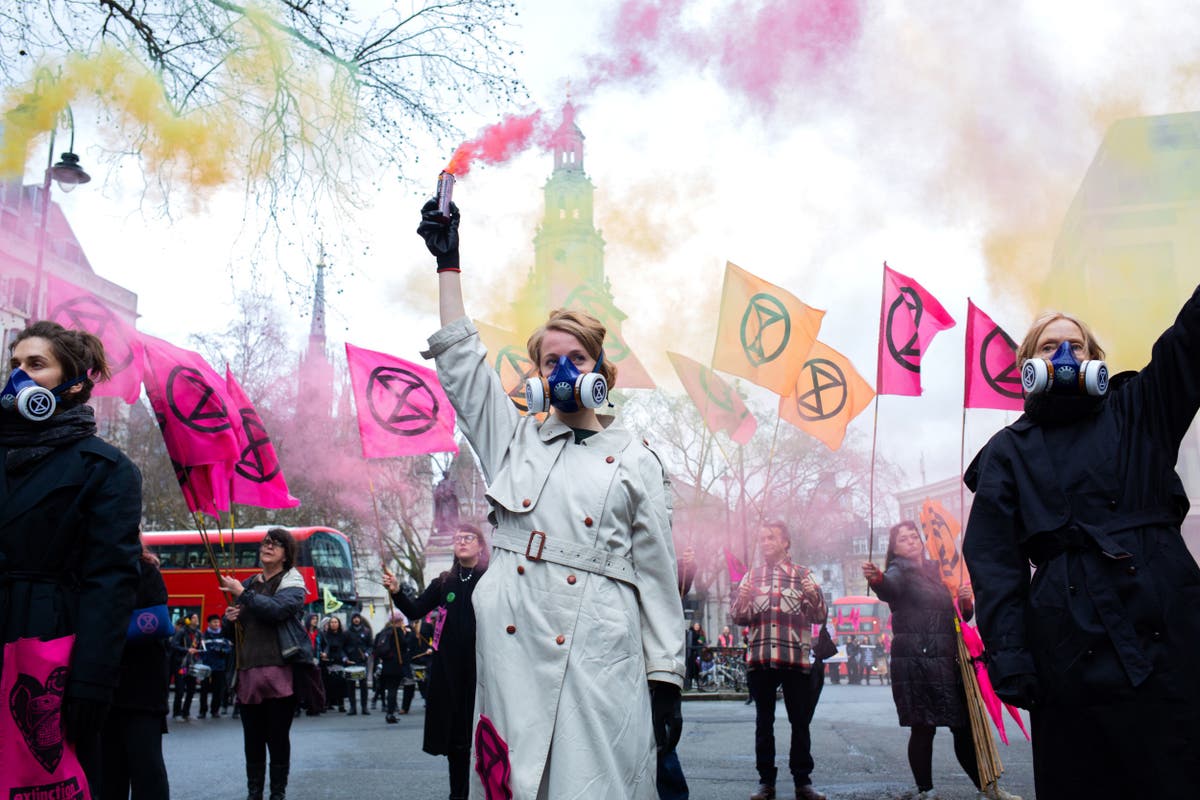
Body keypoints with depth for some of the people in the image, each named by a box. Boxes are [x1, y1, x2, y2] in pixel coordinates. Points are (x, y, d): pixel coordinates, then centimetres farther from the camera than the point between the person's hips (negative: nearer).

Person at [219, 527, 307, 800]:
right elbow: (237, 630, 27)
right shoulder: (248, 584, 19)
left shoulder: (292, 582, 2)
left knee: (278, 737, -1)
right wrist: (230, 618, 4)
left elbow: (278, 609, -20)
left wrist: (242, 593, -13)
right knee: (252, 738, 7)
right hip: (248, 670, 5)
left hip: (278, 672, -5)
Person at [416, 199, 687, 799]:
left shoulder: (636, 461, 8)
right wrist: (448, 261, 11)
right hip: (512, 650, 3)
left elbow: (657, 575, 5)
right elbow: (460, 360, 13)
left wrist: (666, 679, 0)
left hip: (599, 659, -2)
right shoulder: (513, 442, 17)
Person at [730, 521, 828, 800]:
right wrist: (741, 598, -10)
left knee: (800, 723, 1)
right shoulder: (751, 576, 14)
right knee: (764, 723, 6)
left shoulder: (803, 574, 9)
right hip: (759, 659, 2)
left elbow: (819, 616, 4)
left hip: (796, 659, -1)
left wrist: (813, 594, -15)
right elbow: (738, 617, 10)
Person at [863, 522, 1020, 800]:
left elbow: (963, 616, 25)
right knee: (923, 728, -6)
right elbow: (890, 588, -26)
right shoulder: (900, 570, 0)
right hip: (916, 662, -6)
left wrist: (966, 600, 2)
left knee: (964, 726, 10)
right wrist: (875, 579, -50)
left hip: (947, 661, 6)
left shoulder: (936, 571, 19)